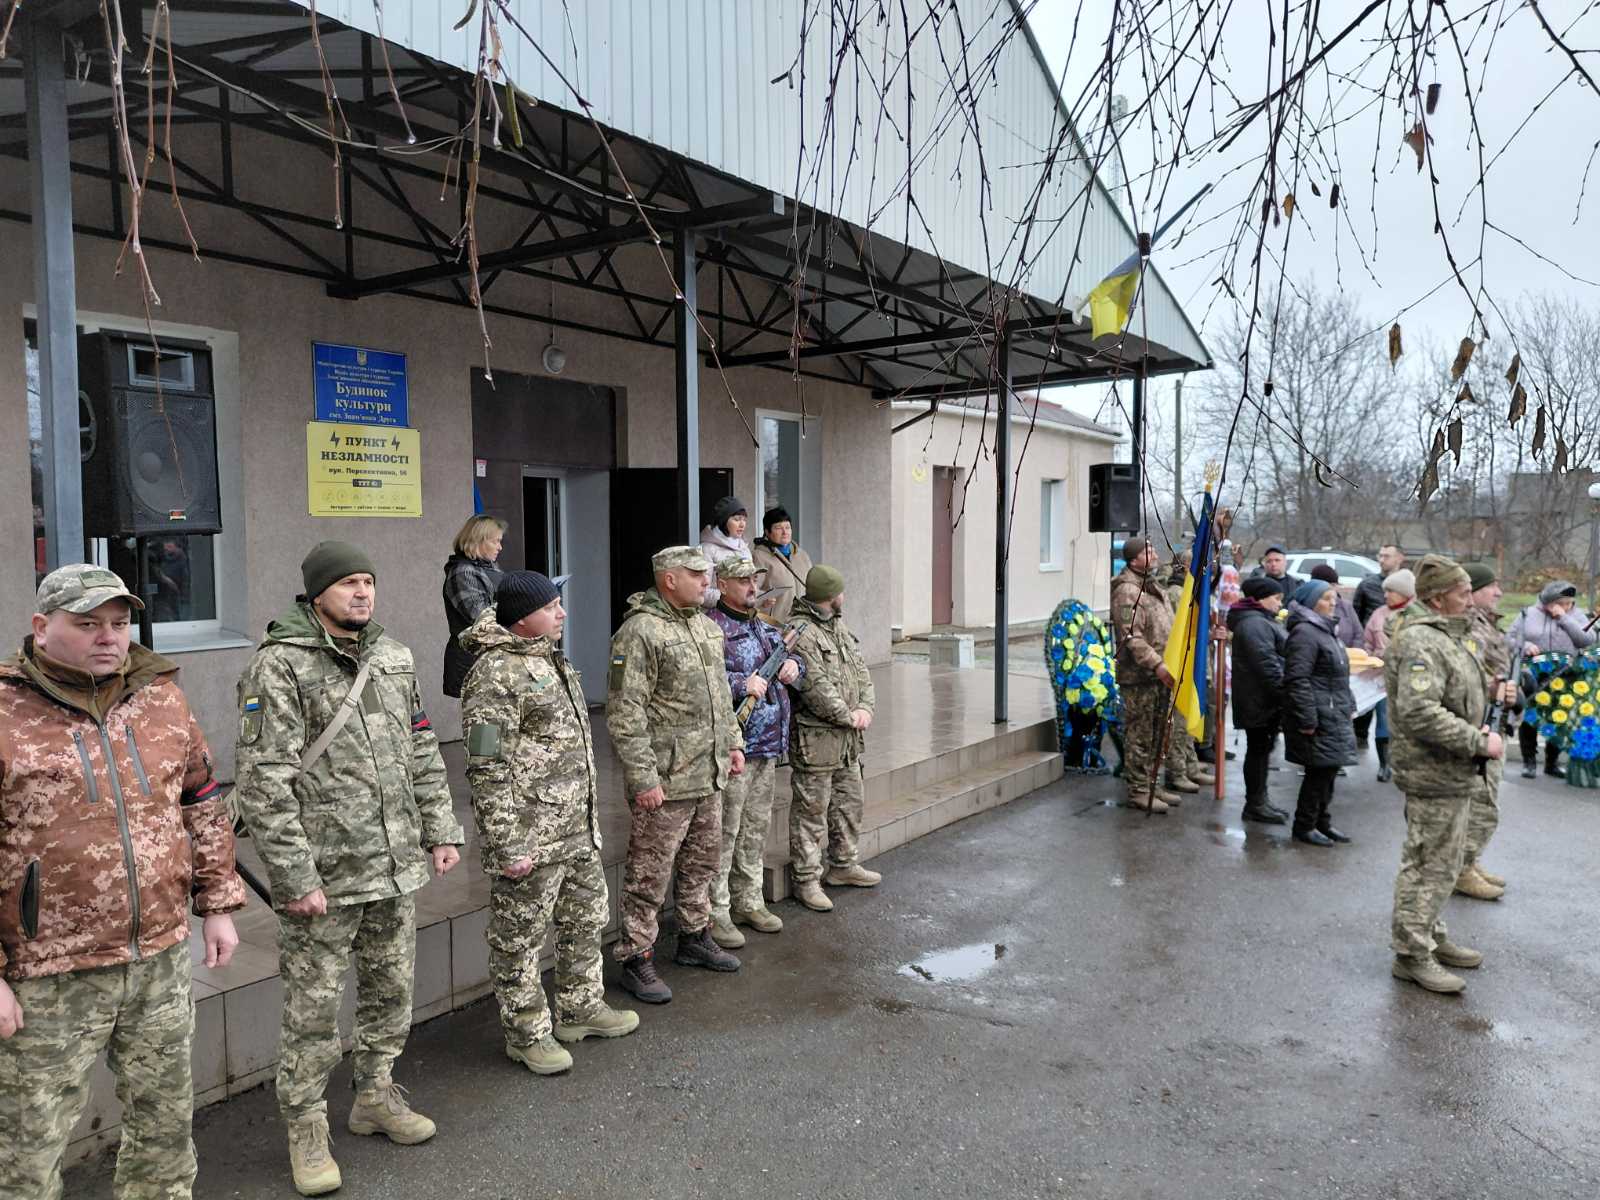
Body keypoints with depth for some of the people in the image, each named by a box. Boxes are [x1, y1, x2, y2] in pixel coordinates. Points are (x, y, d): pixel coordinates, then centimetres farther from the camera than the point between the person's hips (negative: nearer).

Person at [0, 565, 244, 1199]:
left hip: (161, 958, 4)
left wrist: (218, 904, 10)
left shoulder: (161, 696, 4)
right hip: (51, 979, -4)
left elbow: (203, 806, 12)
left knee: (166, 1118, 19)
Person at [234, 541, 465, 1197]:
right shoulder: (279, 666, -11)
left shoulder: (394, 658, 9)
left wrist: (440, 830, 11)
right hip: (323, 873, -6)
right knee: (313, 1008, 6)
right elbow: (263, 784, -14)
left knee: (391, 990, 18)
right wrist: (295, 876, -16)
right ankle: (306, 1128, 25)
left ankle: (376, 1094, 38)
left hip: (397, 868, 6)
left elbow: (422, 753, 16)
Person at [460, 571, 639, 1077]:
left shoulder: (551, 660, 12)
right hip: (530, 837, -10)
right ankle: (527, 1033, 22)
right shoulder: (497, 674, -18)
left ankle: (581, 1007, 39)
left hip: (579, 831, 10)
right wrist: (506, 845, -21)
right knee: (520, 939, 7)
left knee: (585, 922, 21)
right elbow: (488, 770, -21)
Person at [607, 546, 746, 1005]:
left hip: (709, 775, 9)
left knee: (702, 863, 20)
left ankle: (694, 937, 37)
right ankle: (636, 959, 15)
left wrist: (733, 742, 18)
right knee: (649, 873, 2)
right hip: (665, 781, -8)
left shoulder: (706, 625, 12)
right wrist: (643, 777, -21)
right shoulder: (640, 632, -17)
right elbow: (624, 713, -19)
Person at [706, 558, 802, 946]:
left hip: (768, 746, 9)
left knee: (756, 829, 16)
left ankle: (749, 902, 28)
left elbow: (788, 656, 29)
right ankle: (716, 913, 6)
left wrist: (793, 665, 7)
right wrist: (742, 684, -23)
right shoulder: (713, 630, -12)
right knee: (724, 832, -3)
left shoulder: (766, 628, 16)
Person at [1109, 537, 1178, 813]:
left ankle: (1151, 784, 27)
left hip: (1160, 675, 10)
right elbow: (1132, 637, -21)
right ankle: (1137, 791, 3)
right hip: (1139, 676, -10)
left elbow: (1166, 629, 25)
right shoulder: (1127, 591, -14)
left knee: (1156, 735, 16)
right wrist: (1156, 664, -26)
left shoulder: (1153, 586, 18)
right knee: (1140, 735, -4)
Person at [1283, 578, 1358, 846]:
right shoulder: (1305, 633, -16)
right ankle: (1304, 826, 7)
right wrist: (1307, 720, -23)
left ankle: (1322, 822, 25)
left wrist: (1349, 706, 21)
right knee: (1319, 771, -5)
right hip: (1319, 718, -10)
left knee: (1329, 771, 14)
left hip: (1335, 716, 10)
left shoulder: (1325, 630, 18)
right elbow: (1297, 680, -21)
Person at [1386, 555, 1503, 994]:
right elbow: (1419, 713, -30)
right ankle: (1412, 953, 6)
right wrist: (1478, 743, -23)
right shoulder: (1420, 642, -21)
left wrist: (1477, 731, 9)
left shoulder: (1446, 636, 15)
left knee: (1438, 861, 21)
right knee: (1431, 864, -3)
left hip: (1452, 773, 11)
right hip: (1435, 775, -11)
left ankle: (1430, 935, 34)